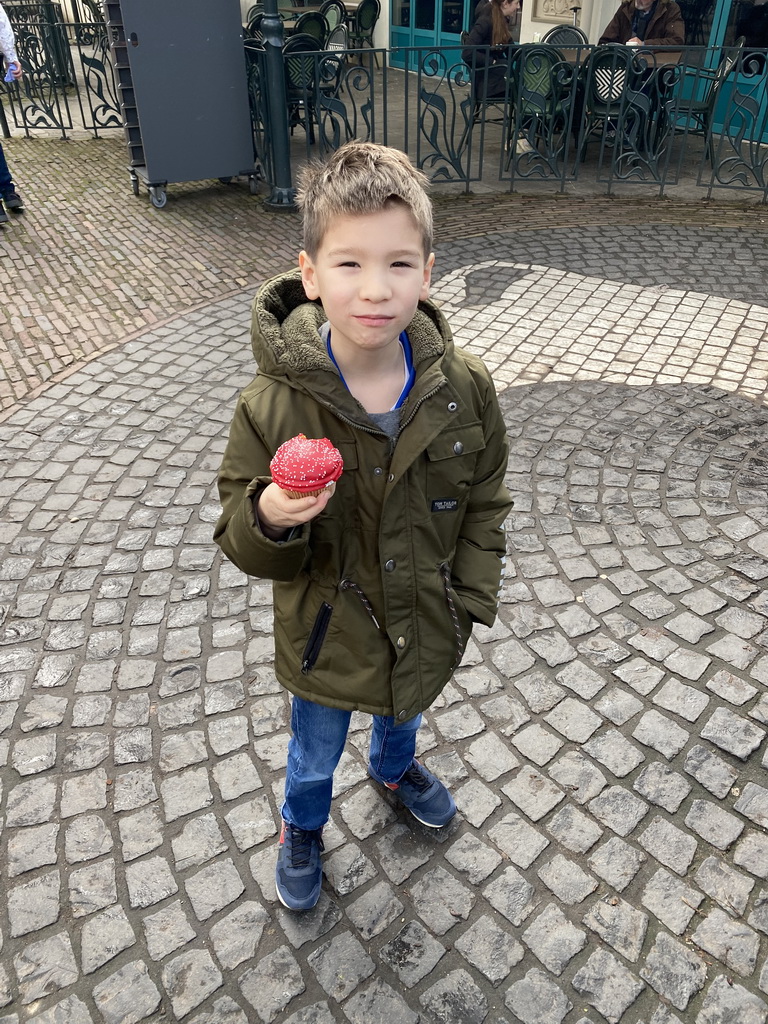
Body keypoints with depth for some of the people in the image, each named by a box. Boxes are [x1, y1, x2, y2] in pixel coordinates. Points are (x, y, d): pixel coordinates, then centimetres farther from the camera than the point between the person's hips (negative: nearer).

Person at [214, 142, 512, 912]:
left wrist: (471, 596, -5)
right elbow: (243, 544, -16)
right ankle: (302, 826, 61)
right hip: (327, 639, -2)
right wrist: (268, 520, -38)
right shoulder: (273, 406, -26)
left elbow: (485, 500, -3)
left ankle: (394, 768, 71)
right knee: (314, 758, 26)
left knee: (406, 716, 35)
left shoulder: (463, 387, -19)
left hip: (425, 628, 3)